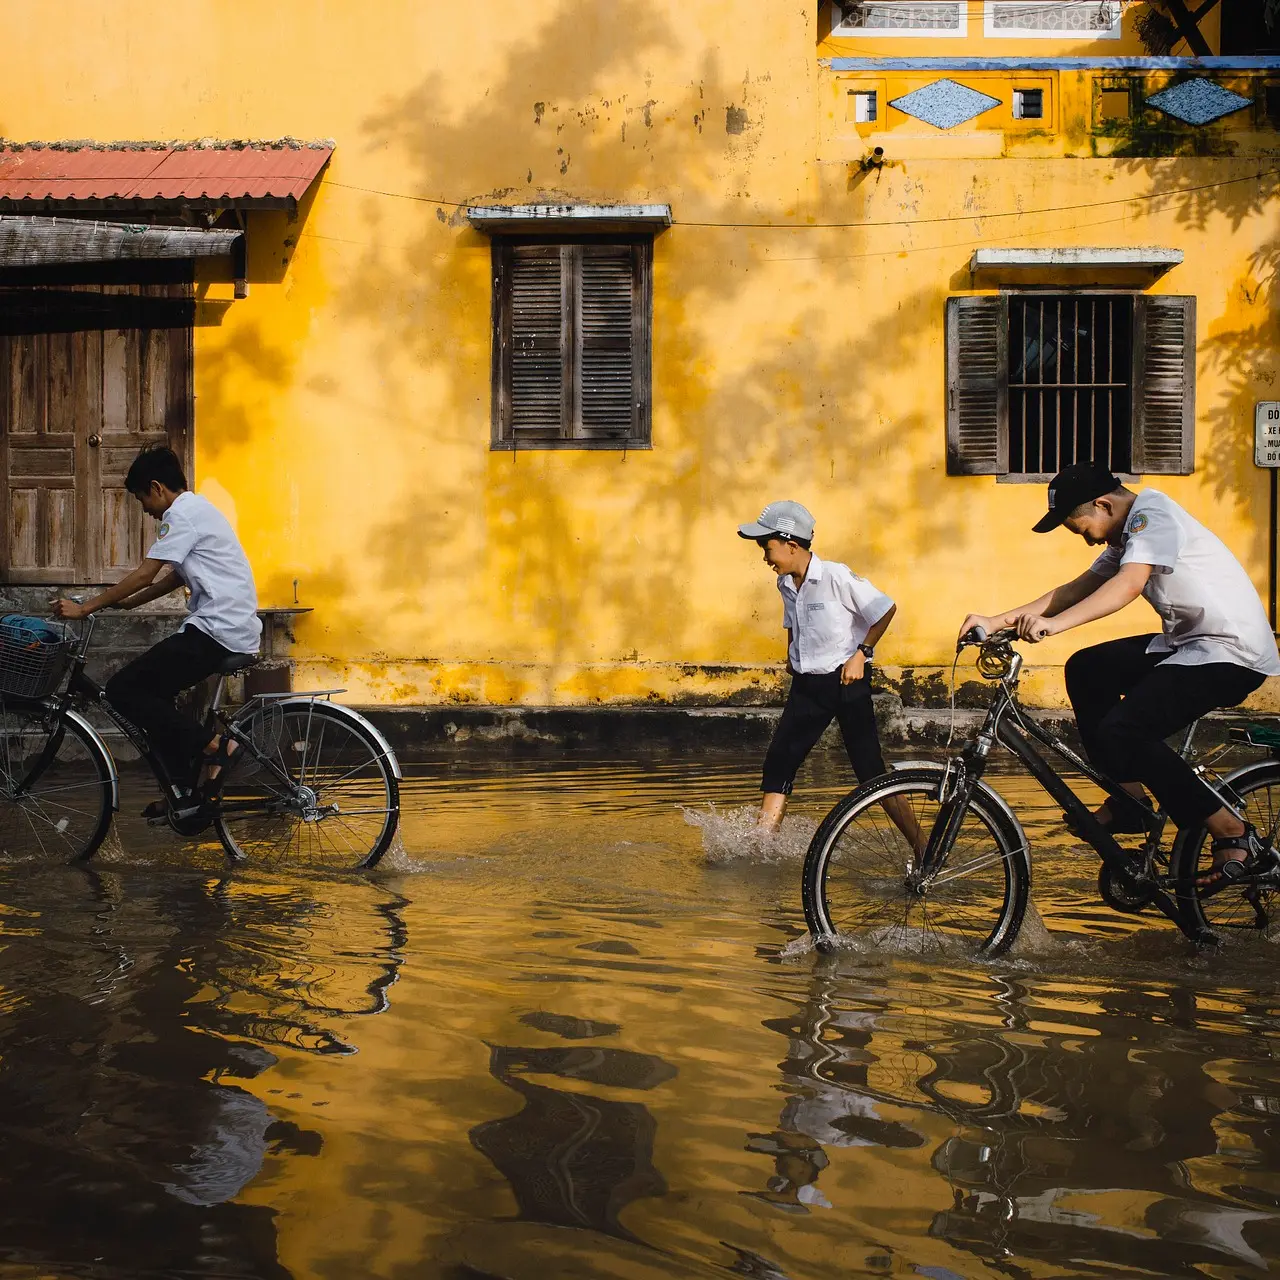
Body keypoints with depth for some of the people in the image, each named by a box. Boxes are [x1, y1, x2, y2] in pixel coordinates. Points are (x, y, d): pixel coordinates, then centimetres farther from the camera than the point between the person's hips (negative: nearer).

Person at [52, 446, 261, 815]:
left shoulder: (182, 513, -10)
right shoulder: (196, 508, 21)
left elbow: (145, 574, -13)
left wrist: (85, 608, -7)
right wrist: (126, 602, 23)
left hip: (217, 632, -10)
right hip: (235, 631, 10)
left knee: (123, 690, -8)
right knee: (153, 692, 19)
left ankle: (213, 746, -10)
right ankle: (183, 789, 18)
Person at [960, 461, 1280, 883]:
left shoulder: (1152, 514, -15)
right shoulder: (1128, 534, 15)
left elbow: (1129, 584, -31)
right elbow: (1076, 590, 12)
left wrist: (1054, 623, -42)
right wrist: (996, 621, 4)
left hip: (1233, 653, -10)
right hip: (1189, 643, 10)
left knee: (1120, 731, -22)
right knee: (1086, 669, 11)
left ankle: (1232, 833, -12)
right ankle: (1130, 801, 14)